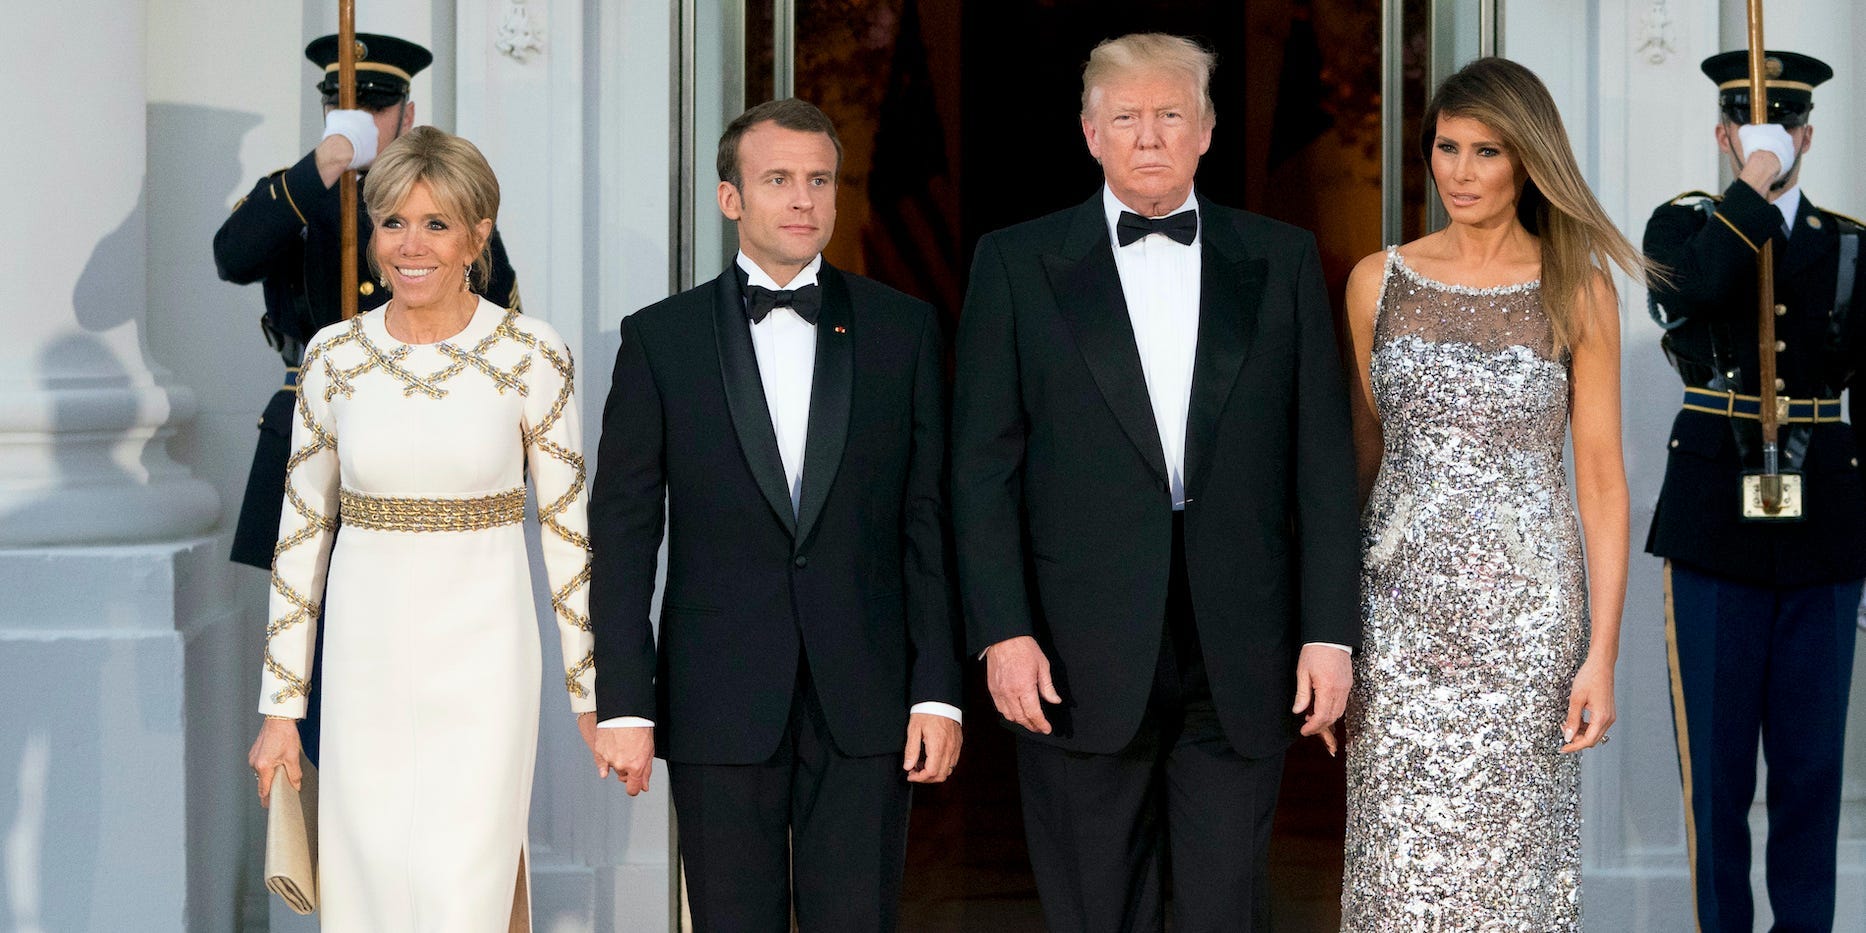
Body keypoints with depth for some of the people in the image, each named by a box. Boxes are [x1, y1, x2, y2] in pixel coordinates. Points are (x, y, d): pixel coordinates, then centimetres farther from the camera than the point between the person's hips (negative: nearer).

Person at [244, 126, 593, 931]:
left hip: (481, 656, -2)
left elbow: (567, 526, 1)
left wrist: (594, 688, 2)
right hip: (366, 661, 3)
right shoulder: (334, 355, 2)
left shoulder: (532, 354, -4)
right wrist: (280, 706, 6)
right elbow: (301, 531, 7)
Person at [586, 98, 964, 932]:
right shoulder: (660, 339, 4)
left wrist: (938, 689, -2)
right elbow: (622, 534, 2)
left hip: (864, 707, 0)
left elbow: (930, 519, 5)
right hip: (719, 708, 0)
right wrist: (623, 705, -4)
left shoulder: (903, 330, 6)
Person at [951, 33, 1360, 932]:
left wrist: (1329, 630, -1)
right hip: (1079, 657, -1)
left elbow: (1322, 455, 6)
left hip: (1238, 656, 1)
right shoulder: (1017, 262, 5)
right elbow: (984, 463, 1)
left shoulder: (1282, 259, 9)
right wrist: (1001, 630, -8)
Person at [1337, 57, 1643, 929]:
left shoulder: (1578, 293, -2)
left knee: (1510, 851, 4)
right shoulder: (1378, 282, 5)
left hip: (1526, 610, -2)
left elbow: (1601, 477, -2)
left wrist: (1602, 653, -7)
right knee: (1403, 856, 3)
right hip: (1398, 601, 2)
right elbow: (1364, 454, 11)